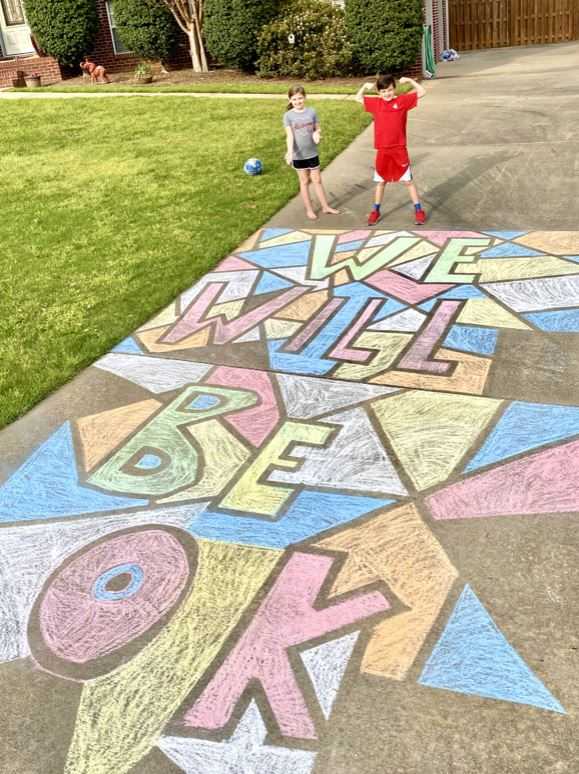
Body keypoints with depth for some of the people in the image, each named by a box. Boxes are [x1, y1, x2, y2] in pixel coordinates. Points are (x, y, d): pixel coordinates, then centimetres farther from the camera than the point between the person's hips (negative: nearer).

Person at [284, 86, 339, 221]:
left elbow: (318, 128, 6)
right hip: (298, 155, -2)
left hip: (312, 153, 2)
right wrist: (289, 151, -28)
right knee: (304, 182, 10)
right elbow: (289, 135, -14)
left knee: (317, 180, 11)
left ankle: (325, 207, 21)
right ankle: (309, 210, 19)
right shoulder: (288, 115, -9)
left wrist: (316, 133, -18)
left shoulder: (312, 111, -2)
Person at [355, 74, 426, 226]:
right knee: (381, 181, 14)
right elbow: (358, 98, 17)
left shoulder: (402, 100, -3)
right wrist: (364, 86, 3)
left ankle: (418, 210, 12)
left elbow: (422, 92, -2)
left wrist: (410, 81, -8)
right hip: (382, 151, 2)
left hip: (399, 149, -2)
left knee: (408, 180, 5)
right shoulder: (375, 103, 4)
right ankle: (375, 211, 26)